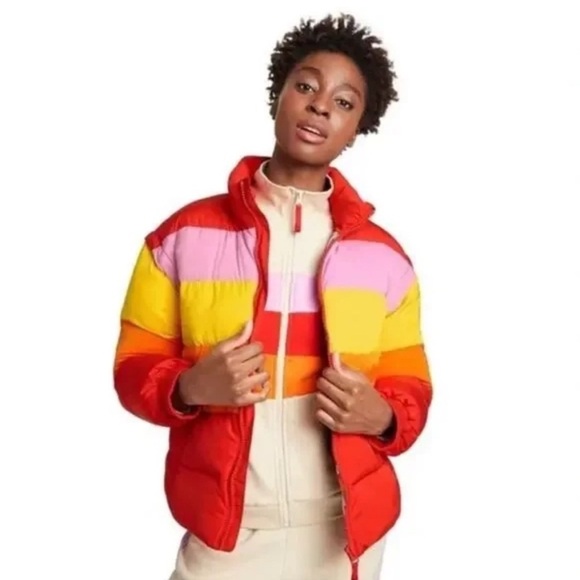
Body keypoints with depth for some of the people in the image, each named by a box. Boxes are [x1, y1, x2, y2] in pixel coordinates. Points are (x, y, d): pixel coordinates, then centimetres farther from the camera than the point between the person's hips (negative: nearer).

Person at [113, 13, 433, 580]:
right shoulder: (182, 236, -3)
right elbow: (135, 366, 2)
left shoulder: (385, 256, 1)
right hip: (222, 534, -1)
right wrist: (190, 388, -19)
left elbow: (410, 387, 8)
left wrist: (381, 417, -14)